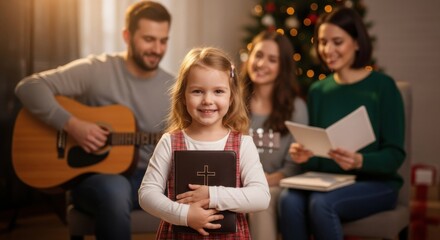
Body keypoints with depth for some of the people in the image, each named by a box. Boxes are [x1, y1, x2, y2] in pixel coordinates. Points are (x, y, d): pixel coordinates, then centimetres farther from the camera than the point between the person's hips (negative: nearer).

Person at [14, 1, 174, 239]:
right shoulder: (97, 70, -7)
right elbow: (29, 87, -13)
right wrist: (72, 124, -24)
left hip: (146, 177, 4)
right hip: (91, 174, -3)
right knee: (115, 190, -40)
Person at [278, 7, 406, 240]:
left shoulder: (382, 86, -4)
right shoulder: (317, 91, 11)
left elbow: (395, 154, -8)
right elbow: (316, 154, 13)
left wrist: (359, 161, -27)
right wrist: (305, 157, -11)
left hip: (376, 183, -3)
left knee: (321, 203, -33)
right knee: (289, 199, -28)